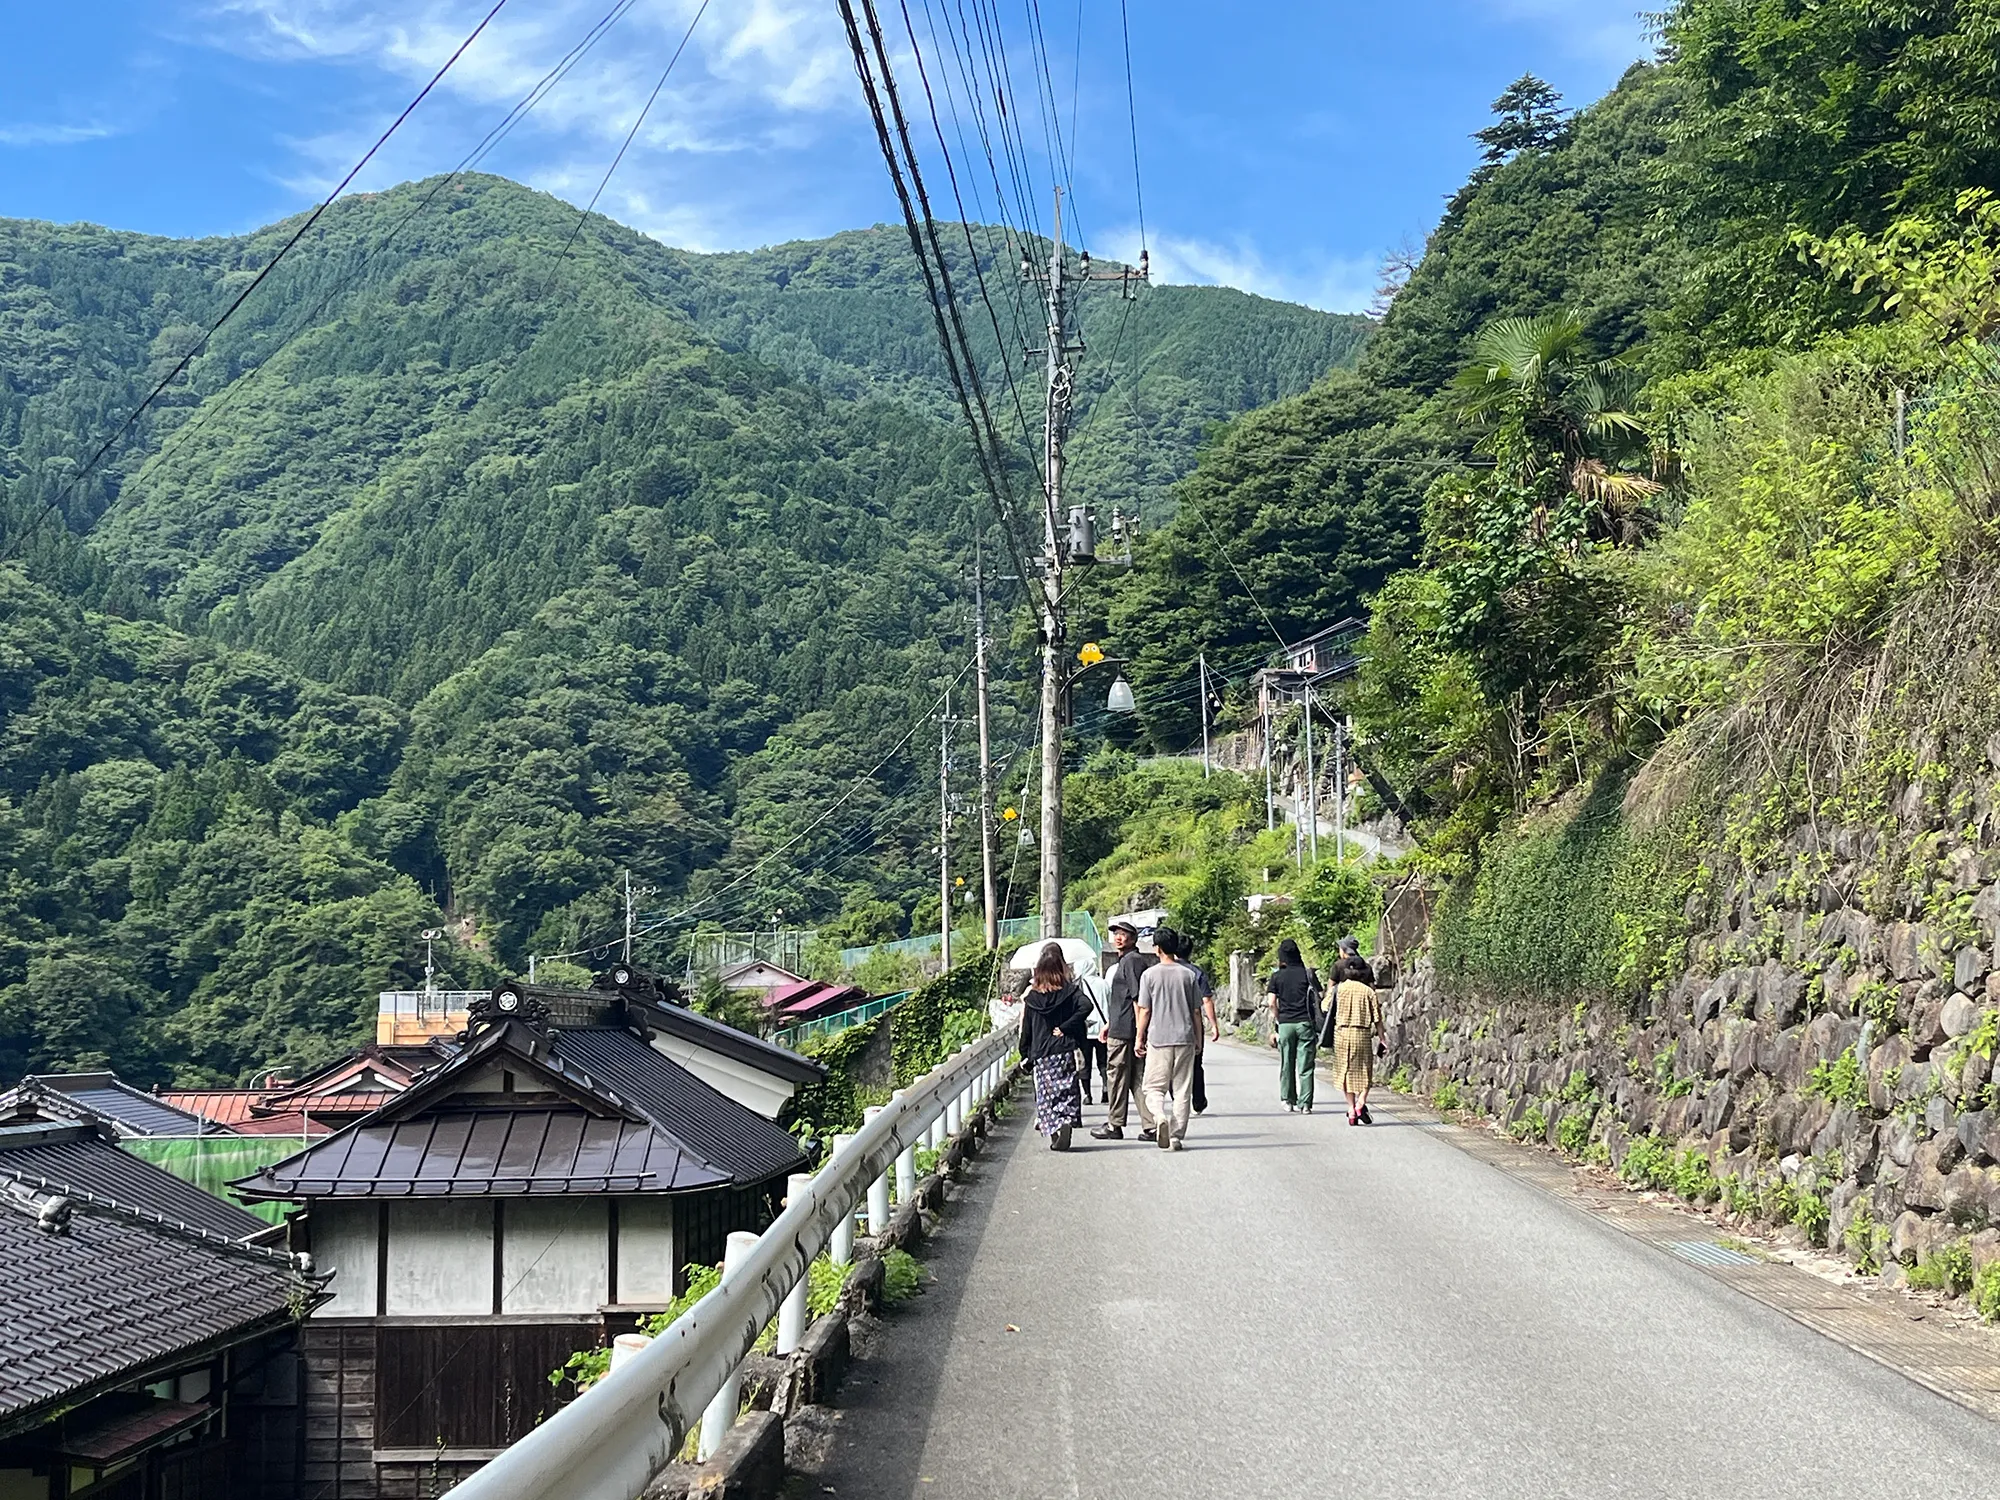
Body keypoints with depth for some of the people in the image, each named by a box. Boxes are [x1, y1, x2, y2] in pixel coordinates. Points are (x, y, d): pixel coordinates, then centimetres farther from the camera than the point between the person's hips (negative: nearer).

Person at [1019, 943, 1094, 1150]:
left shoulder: (1032, 996, 4)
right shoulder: (1071, 991, -1)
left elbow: (1026, 1029, 7)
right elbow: (1085, 1006, -20)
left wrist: (1026, 1055, 15)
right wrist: (1065, 1028, -13)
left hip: (1041, 1054, 1)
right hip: (1066, 1050, -1)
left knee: (1046, 1094, 6)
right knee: (1068, 1090, 3)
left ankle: (1053, 1133, -4)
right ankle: (1067, 1120, -21)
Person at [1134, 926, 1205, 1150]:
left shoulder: (1150, 974, -3)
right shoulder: (1189, 975, 3)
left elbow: (1144, 1010, -3)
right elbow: (1196, 1010, 6)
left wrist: (1139, 1038, 7)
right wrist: (1198, 1039, 16)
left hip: (1158, 1039, -2)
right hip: (1185, 1039, 2)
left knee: (1154, 1087, 5)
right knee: (1182, 1090, 7)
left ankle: (1159, 1117, -24)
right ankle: (1176, 1137, 6)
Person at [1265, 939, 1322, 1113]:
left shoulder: (1277, 976, 2)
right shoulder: (1308, 974, 2)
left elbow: (1272, 1002, -2)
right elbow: (1319, 997, 2)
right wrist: (1317, 1019, 16)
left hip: (1285, 1023, 0)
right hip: (1306, 1023, 0)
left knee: (1286, 1064, 10)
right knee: (1305, 1066, 0)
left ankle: (1288, 1100, 13)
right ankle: (1305, 1103, -3)